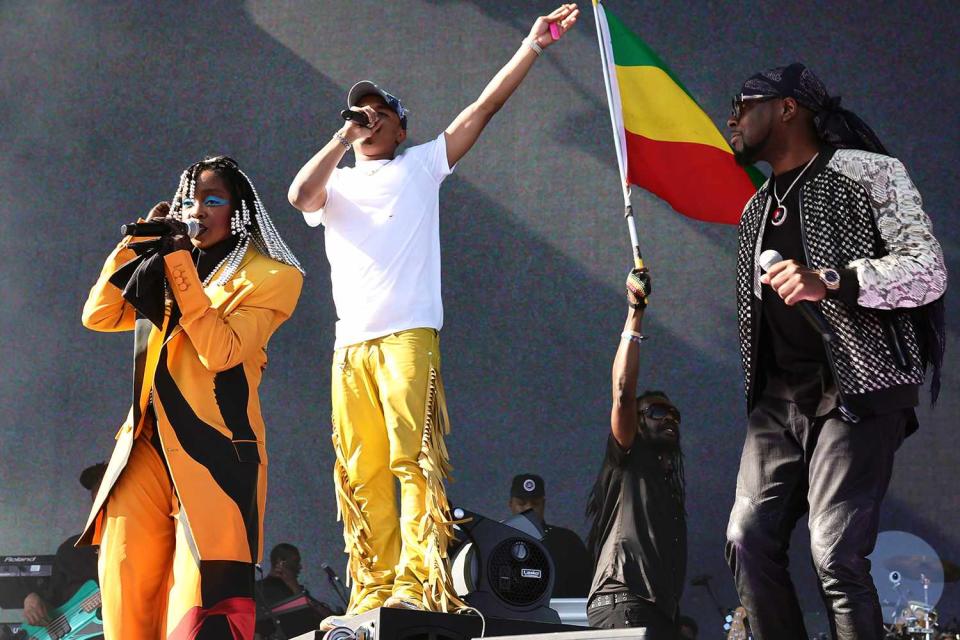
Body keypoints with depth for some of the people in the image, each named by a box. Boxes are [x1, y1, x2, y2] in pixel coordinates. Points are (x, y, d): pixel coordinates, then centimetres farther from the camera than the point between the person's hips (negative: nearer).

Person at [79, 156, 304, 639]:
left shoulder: (269, 276, 3)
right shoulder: (163, 268, 21)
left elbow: (220, 352, -11)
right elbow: (97, 317, 12)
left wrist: (180, 265, -11)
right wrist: (138, 244, 6)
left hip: (215, 450, -5)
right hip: (147, 447, 5)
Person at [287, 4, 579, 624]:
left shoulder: (421, 166, 16)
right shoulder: (335, 187, 22)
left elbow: (484, 108, 10)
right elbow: (299, 193, -2)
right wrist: (341, 138, 5)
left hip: (409, 336, -3)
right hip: (350, 343, 4)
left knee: (415, 457, -15)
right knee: (361, 472, -1)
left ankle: (419, 582, -22)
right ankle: (374, 587, 1)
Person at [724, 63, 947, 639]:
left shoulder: (867, 171, -1)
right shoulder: (757, 209, 21)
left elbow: (929, 270, -10)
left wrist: (831, 280, -23)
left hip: (856, 390, -7)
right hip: (780, 398, 7)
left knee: (836, 554, -17)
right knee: (750, 541, -3)